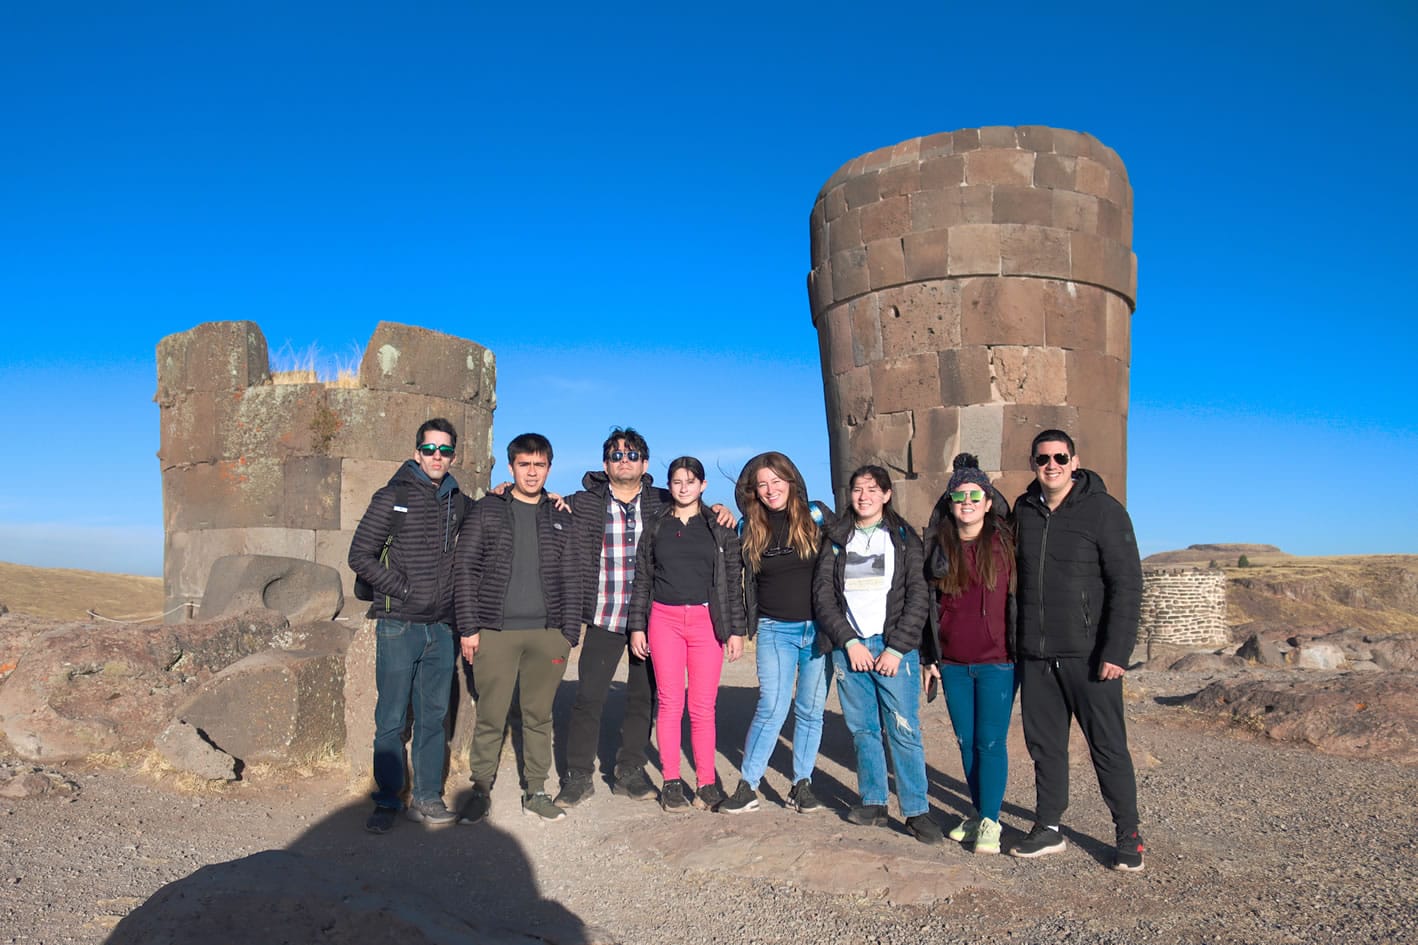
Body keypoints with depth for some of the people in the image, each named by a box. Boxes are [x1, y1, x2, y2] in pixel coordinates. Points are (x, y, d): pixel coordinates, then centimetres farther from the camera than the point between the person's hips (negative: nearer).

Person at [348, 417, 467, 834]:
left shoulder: (458, 502, 9)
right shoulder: (394, 496, -3)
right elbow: (360, 556, -4)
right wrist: (403, 591, -8)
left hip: (441, 627, 4)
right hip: (398, 625, -4)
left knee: (434, 717, 10)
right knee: (391, 720, 2)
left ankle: (426, 798, 20)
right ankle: (387, 802, 14)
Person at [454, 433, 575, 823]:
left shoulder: (561, 516, 11)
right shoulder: (487, 509, 3)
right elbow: (466, 569, 0)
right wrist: (468, 627, -6)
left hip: (548, 633, 2)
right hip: (496, 630, -2)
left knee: (539, 715, 10)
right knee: (490, 716, 2)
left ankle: (535, 791, 21)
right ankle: (481, 791, 17)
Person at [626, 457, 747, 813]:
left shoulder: (720, 528, 6)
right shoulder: (656, 527, 10)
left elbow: (734, 580, 5)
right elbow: (641, 579, 11)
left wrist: (736, 630, 1)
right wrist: (637, 626, 5)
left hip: (707, 620, -1)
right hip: (664, 619, 1)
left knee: (703, 706, -1)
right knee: (670, 703, 1)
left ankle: (707, 782, 9)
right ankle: (672, 782, 9)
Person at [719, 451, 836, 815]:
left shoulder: (816, 516, -2)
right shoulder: (750, 529, 4)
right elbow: (747, 580, 14)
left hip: (819, 629, 0)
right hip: (775, 630, 0)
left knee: (810, 710, 6)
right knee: (772, 707, -8)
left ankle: (802, 786, 20)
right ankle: (747, 787, 3)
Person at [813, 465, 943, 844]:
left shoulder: (904, 538, 4)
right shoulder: (836, 539, 10)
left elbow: (918, 598, -1)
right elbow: (823, 595, 4)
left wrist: (896, 649, -9)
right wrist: (849, 642, -6)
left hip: (893, 647, -2)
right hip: (848, 647, 3)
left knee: (904, 731, -5)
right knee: (862, 730, 7)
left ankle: (917, 811, 3)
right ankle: (873, 803, 19)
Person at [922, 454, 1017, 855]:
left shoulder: (1006, 543, -2)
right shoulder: (937, 546, 6)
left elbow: (1021, 597, 0)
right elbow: (928, 603, 10)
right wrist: (929, 656, 9)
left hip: (997, 662, -3)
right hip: (953, 664, 3)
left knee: (991, 742, -1)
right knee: (966, 742, 11)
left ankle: (989, 821, 11)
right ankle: (978, 812, 25)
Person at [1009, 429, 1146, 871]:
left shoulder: (1103, 510, -8)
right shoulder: (1024, 510, 8)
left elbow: (1127, 584, -11)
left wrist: (1117, 651, -17)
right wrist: (1013, 641, 10)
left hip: (1088, 653, -5)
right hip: (1035, 654, 5)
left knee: (1108, 745, 4)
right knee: (1044, 743, 12)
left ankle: (1128, 835, 19)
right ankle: (1048, 828, 24)